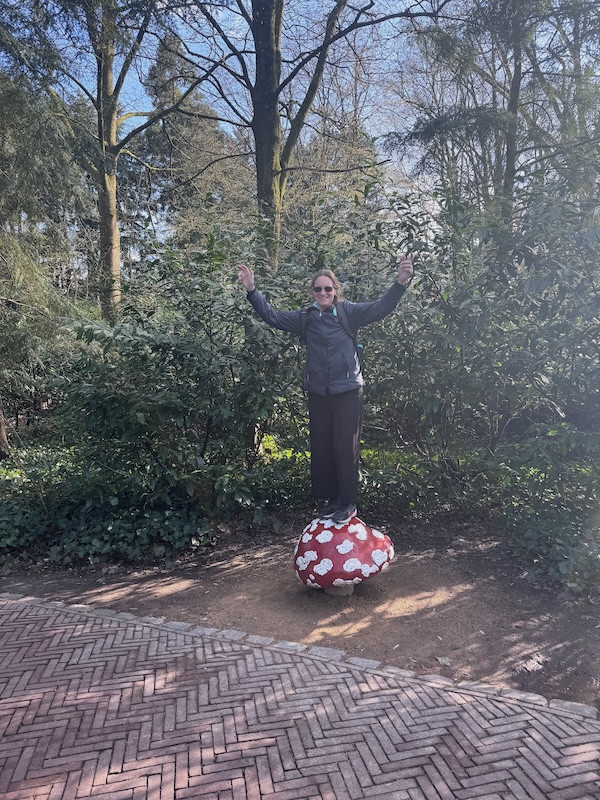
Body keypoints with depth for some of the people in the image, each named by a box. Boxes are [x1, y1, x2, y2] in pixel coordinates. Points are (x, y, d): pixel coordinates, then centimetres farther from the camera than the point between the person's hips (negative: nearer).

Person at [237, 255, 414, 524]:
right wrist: (251, 290, 3)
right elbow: (272, 316, 12)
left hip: (347, 392, -4)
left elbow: (381, 308, -12)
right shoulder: (304, 318, 7)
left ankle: (348, 502, 14)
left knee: (346, 447, -1)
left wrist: (400, 282, -28)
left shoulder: (349, 312, -3)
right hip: (318, 393, 4)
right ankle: (331, 498, 24)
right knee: (321, 448, 9)